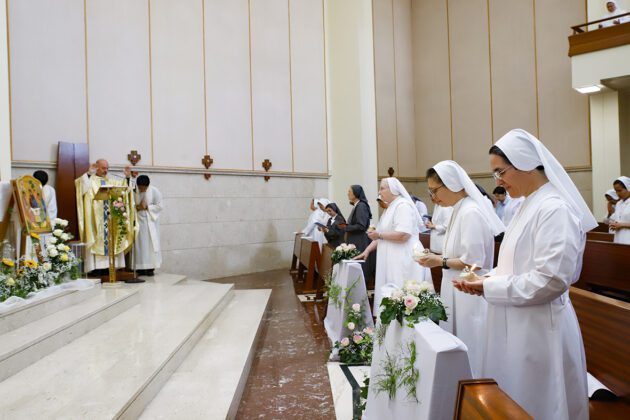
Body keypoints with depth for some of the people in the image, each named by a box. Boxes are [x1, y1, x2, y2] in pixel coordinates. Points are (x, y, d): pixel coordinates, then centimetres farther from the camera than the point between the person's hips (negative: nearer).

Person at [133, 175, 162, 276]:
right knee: (140, 244, 2)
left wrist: (147, 207, -15)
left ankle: (151, 267, 5)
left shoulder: (154, 191, -7)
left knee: (151, 244, 0)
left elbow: (160, 206, -6)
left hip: (151, 221, -1)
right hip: (138, 221, 1)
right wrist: (136, 207, -19)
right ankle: (141, 267, 9)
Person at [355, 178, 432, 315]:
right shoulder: (392, 207, 18)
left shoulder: (403, 206, -12)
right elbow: (383, 235, 20)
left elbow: (403, 235, -22)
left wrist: (379, 235, -11)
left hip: (404, 259, -9)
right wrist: (367, 250, 13)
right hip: (393, 258, 9)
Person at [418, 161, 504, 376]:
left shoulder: (471, 213, -18)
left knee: (467, 351, 2)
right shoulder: (461, 210, 11)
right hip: (459, 292, 9)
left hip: (468, 294, -9)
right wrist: (438, 257, 7)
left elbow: (473, 262, -21)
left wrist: (440, 262, -13)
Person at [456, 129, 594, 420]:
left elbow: (551, 279, -24)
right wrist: (486, 280, 2)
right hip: (518, 324, 9)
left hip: (539, 327, -9)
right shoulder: (531, 206, 10)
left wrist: (490, 288, -16)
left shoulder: (555, 209, -18)